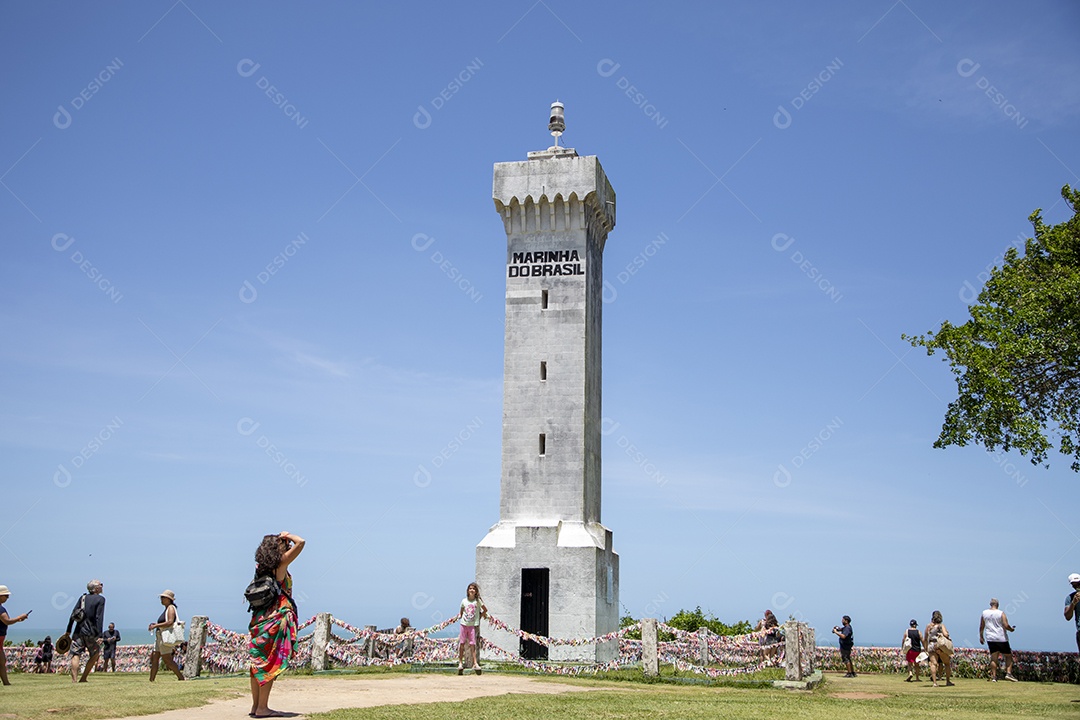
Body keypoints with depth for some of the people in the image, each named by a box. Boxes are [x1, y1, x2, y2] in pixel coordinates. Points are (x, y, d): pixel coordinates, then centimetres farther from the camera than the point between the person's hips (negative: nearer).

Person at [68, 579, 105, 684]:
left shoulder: (82, 598, 12)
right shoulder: (100, 599, -1)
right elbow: (99, 618, -11)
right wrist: (99, 635, -15)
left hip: (79, 631, 3)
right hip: (90, 632, -3)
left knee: (75, 655, 1)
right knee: (95, 654, 15)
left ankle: (74, 679, -12)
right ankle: (83, 678, 12)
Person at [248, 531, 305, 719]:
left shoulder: (262, 568, 9)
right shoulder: (281, 564, -10)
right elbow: (300, 542, -15)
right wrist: (287, 536, 1)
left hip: (261, 618, 8)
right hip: (277, 618, -8)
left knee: (259, 663, 10)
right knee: (271, 663, -5)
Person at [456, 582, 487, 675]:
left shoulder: (478, 601, -2)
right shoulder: (464, 601, 4)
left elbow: (485, 609, 7)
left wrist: (480, 616, 2)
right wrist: (459, 616, 5)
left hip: (474, 625, -2)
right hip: (464, 624, 2)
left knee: (473, 645, -4)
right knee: (462, 644, 2)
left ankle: (475, 663, -1)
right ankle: (460, 663, 9)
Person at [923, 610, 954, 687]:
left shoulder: (928, 626, 11)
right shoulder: (941, 625, -1)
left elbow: (925, 639, 15)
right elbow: (945, 634, -19)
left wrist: (926, 648, 24)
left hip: (931, 647, 2)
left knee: (933, 664, -5)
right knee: (947, 663, 15)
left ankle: (934, 682, -17)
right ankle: (948, 681, 19)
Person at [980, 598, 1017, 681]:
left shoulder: (984, 613, 6)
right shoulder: (1001, 613, -6)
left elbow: (981, 627, 10)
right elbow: (1006, 626, -13)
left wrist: (981, 637, 20)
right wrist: (1012, 629, 7)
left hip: (990, 639, 3)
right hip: (1002, 639, -3)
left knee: (993, 658, 5)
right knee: (1008, 656, 10)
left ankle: (994, 677, -1)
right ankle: (1008, 673, -3)